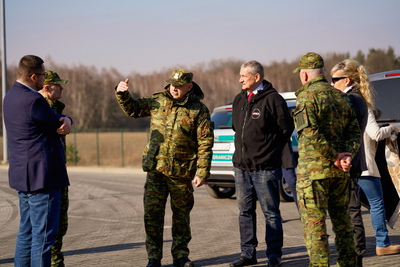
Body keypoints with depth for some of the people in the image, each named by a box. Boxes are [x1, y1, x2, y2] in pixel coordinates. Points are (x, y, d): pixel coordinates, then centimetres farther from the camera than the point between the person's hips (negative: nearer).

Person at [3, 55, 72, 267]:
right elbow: (58, 126, -9)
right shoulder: (33, 100, -19)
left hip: (24, 176, 10)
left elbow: (54, 123, 13)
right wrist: (67, 120, 12)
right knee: (44, 234, -5)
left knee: (27, 231, 17)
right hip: (42, 176, -10)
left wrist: (64, 121, -7)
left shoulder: (11, 96, 13)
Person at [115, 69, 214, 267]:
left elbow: (205, 144, -6)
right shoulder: (157, 102, 6)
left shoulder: (199, 110, -4)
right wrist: (122, 94, 0)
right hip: (156, 169, 2)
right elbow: (133, 109, 19)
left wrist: (202, 173, -12)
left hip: (181, 173, -2)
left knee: (181, 215, 9)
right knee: (152, 214, -1)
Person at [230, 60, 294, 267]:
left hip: (265, 167, -7)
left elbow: (286, 127, -5)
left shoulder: (272, 99, -10)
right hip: (241, 165, 7)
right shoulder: (239, 100, 12)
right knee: (245, 211, 12)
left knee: (271, 213, -1)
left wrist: (270, 149, 1)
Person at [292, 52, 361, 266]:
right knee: (342, 220, 16)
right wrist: (347, 155, -6)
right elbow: (355, 132, 7)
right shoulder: (341, 97, 12)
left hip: (313, 170, -7)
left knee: (314, 224, -2)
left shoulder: (306, 98, -10)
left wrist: (335, 157, -15)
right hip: (339, 172, 7)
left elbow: (311, 134, -22)